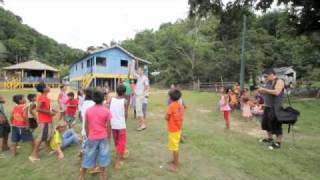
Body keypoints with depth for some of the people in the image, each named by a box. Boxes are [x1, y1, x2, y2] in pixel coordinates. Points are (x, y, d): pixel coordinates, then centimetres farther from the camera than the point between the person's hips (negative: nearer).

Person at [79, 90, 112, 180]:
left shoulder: (88, 110, -4)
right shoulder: (106, 111, -11)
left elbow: (86, 125, 2)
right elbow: (108, 126, -8)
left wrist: (88, 135, 15)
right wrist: (109, 136, 5)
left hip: (92, 137, 2)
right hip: (103, 137, -2)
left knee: (88, 156, 15)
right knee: (103, 155, 12)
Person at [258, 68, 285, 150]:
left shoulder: (279, 81, -12)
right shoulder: (268, 82, 13)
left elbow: (276, 92, -26)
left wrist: (264, 89, -21)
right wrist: (262, 91, 1)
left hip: (276, 107, -9)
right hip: (267, 106, 9)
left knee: (276, 125, -2)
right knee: (266, 122, 16)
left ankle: (278, 143, 9)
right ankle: (270, 139, 32)